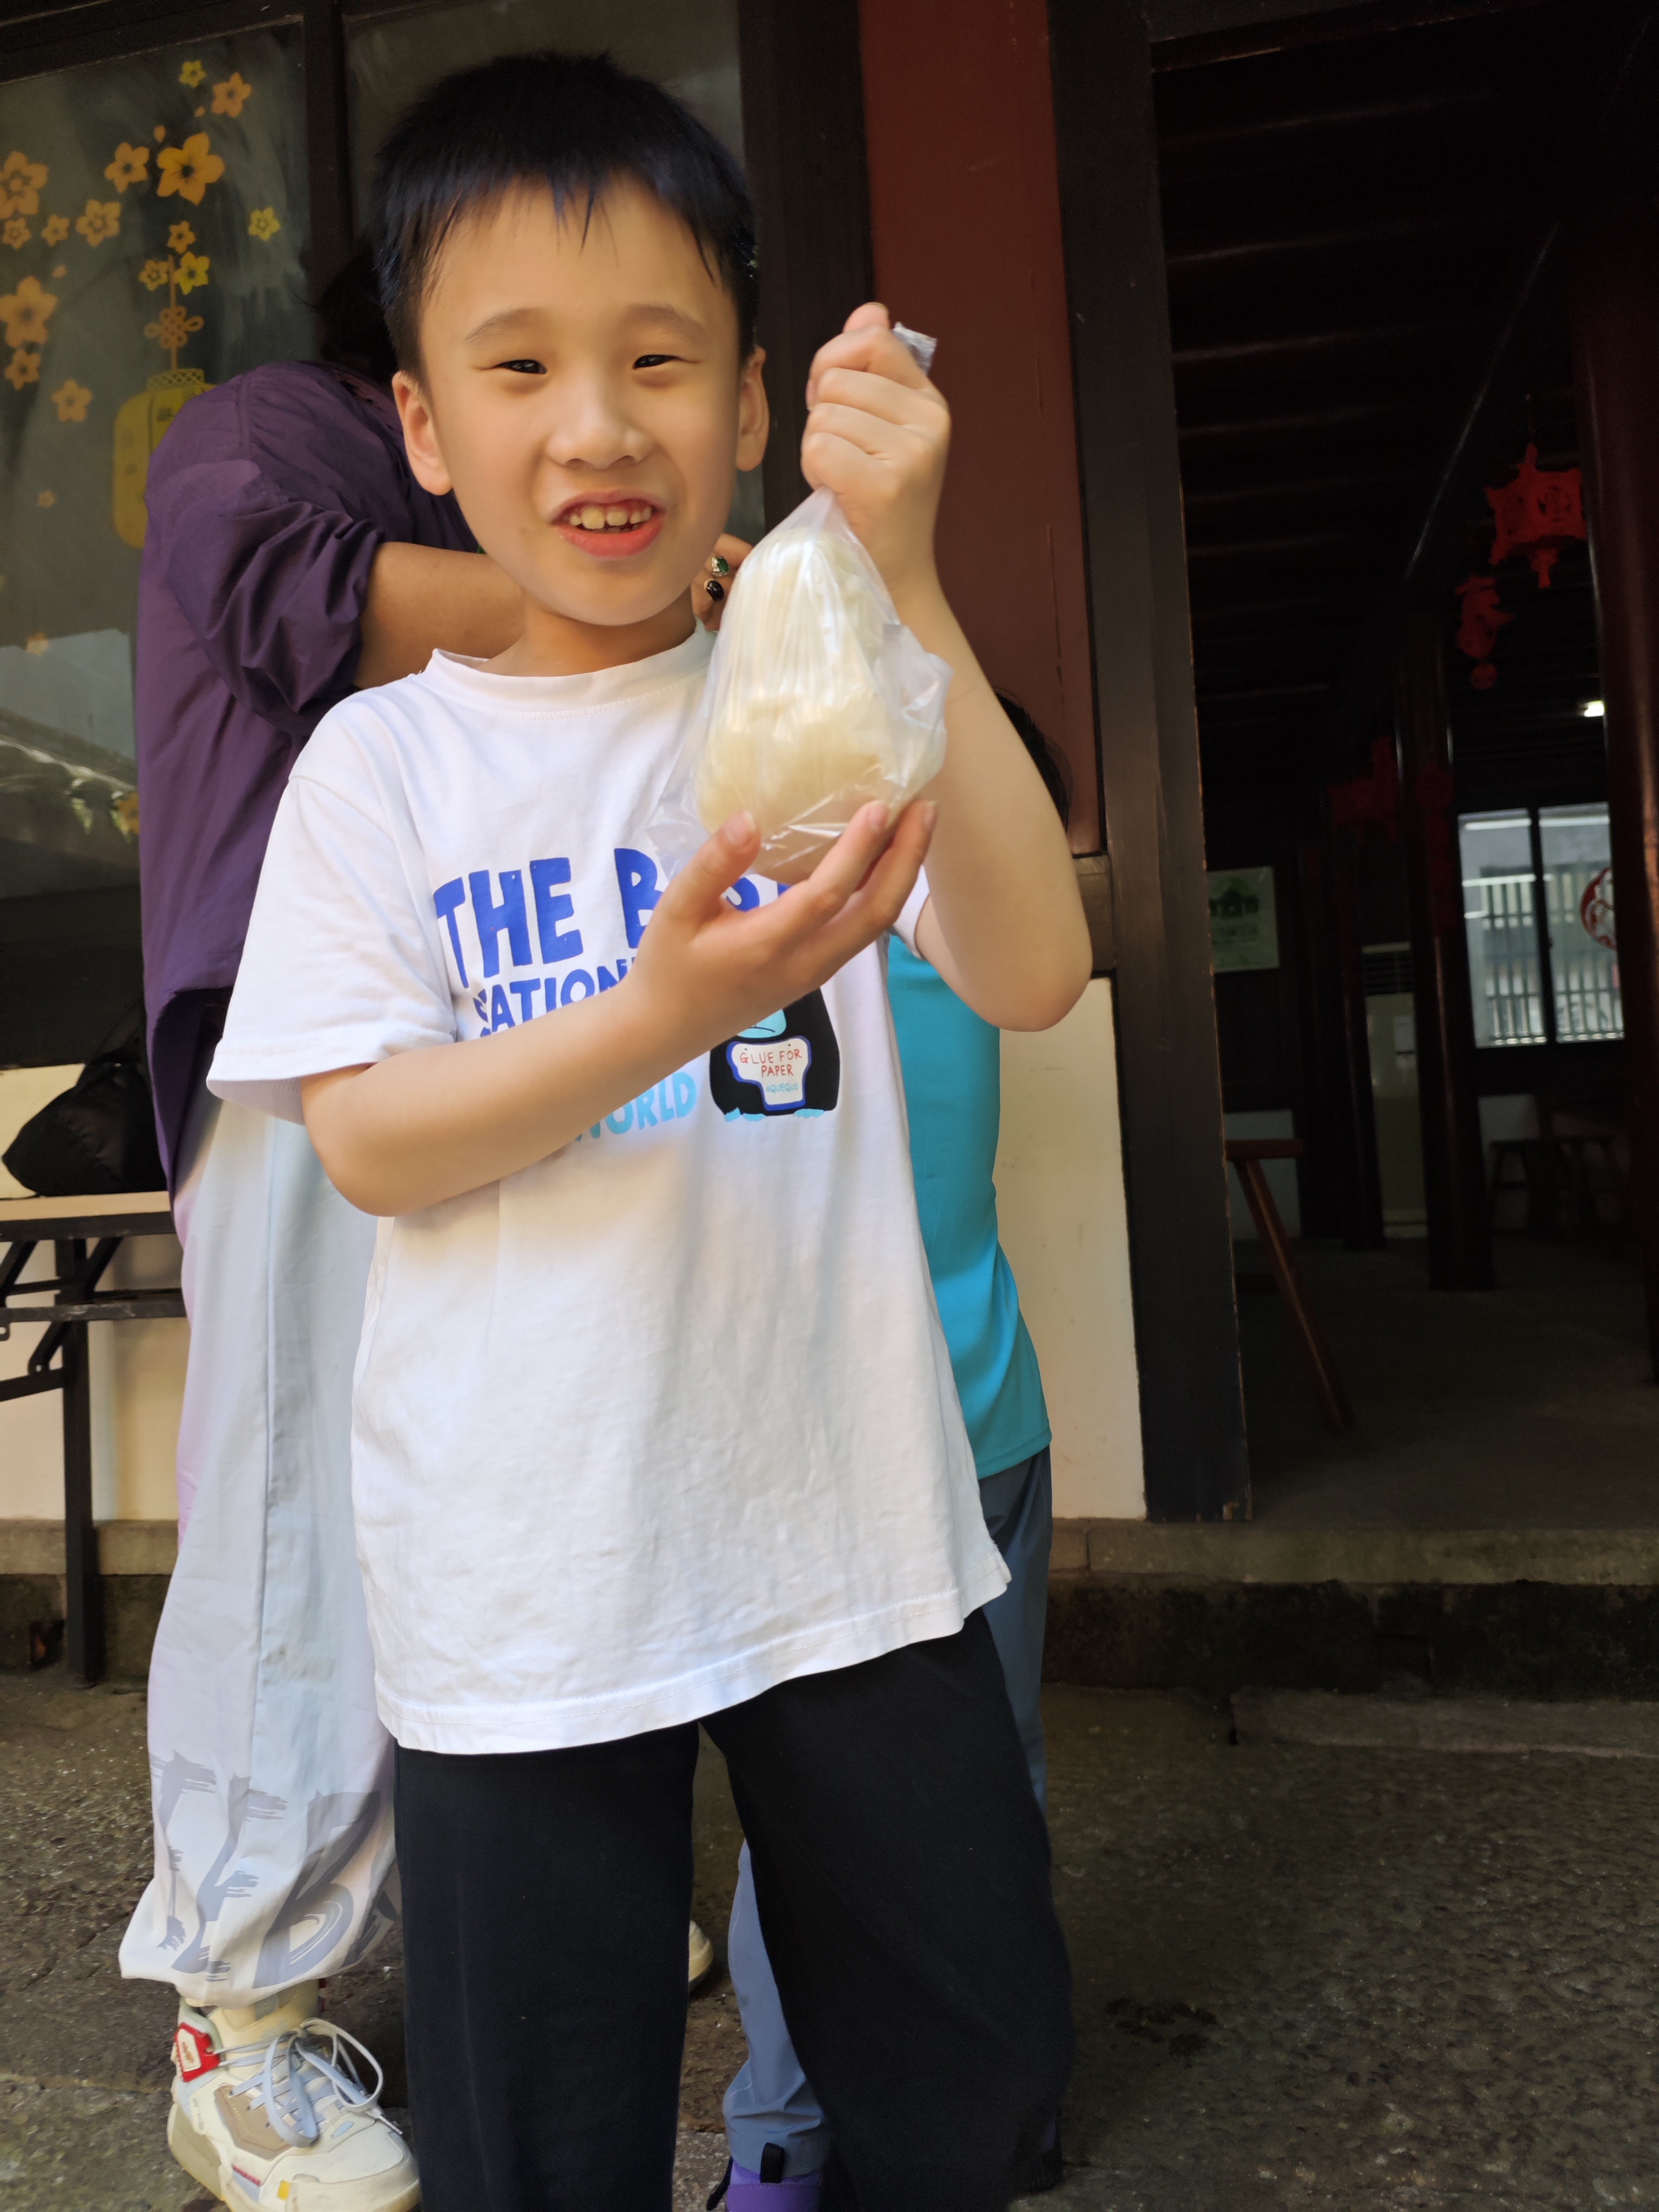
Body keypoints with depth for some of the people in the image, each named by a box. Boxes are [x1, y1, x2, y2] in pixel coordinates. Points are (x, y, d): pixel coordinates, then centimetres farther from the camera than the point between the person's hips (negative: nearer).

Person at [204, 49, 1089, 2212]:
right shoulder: (389, 760, -2)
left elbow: (1030, 972, -13)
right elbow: (366, 1141, -8)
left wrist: (905, 587, -21)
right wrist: (668, 1014, -24)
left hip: (852, 1530, 2)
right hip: (522, 1578, -1)